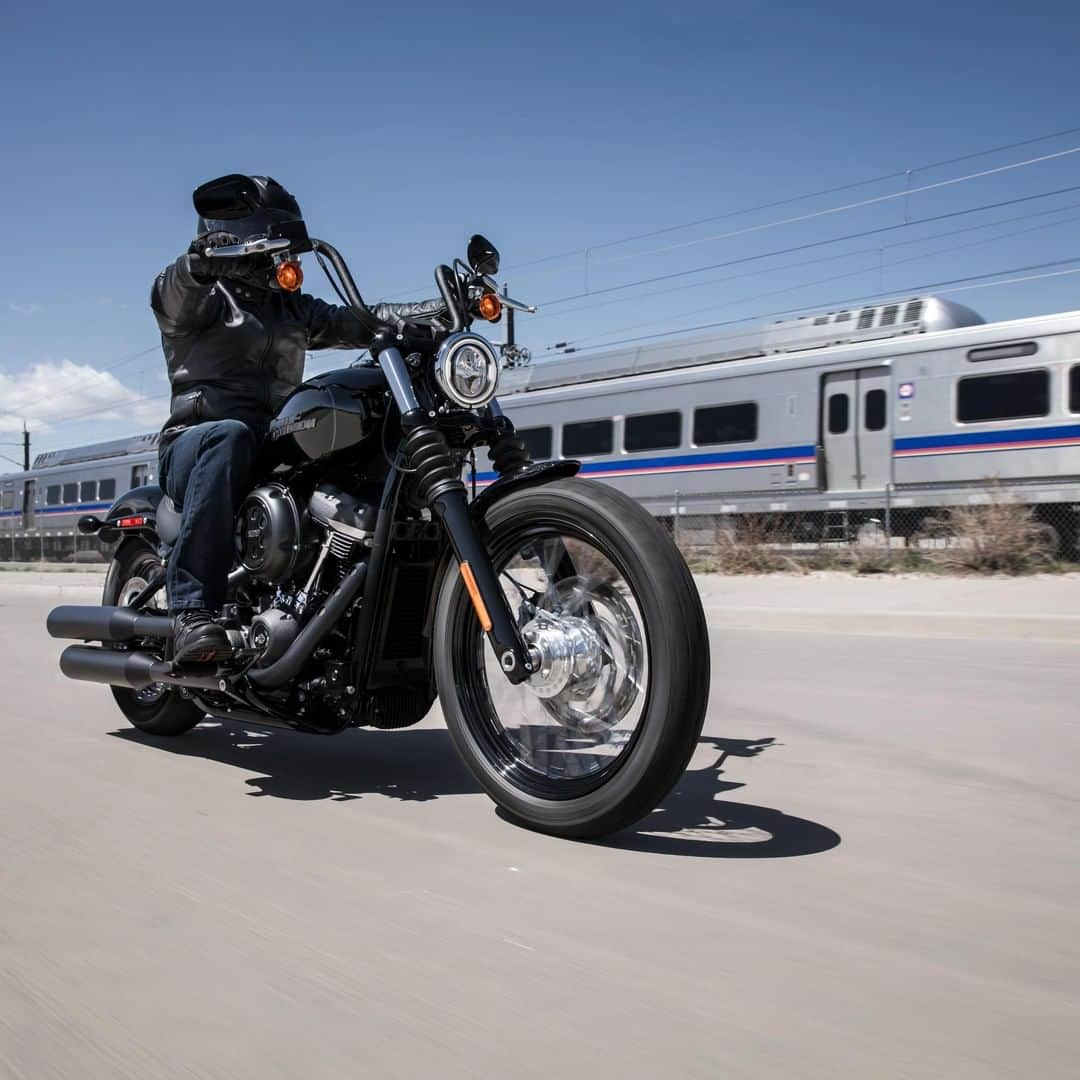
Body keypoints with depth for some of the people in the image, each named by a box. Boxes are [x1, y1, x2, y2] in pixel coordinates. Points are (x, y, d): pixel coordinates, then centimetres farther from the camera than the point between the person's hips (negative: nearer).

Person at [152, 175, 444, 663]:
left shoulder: (291, 307, 27)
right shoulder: (201, 293, 9)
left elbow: (357, 322, 16)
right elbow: (173, 294, -15)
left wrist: (445, 309, 2)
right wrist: (199, 260, -40)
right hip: (196, 441, -5)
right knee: (229, 438, -40)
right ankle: (191, 611, -44)